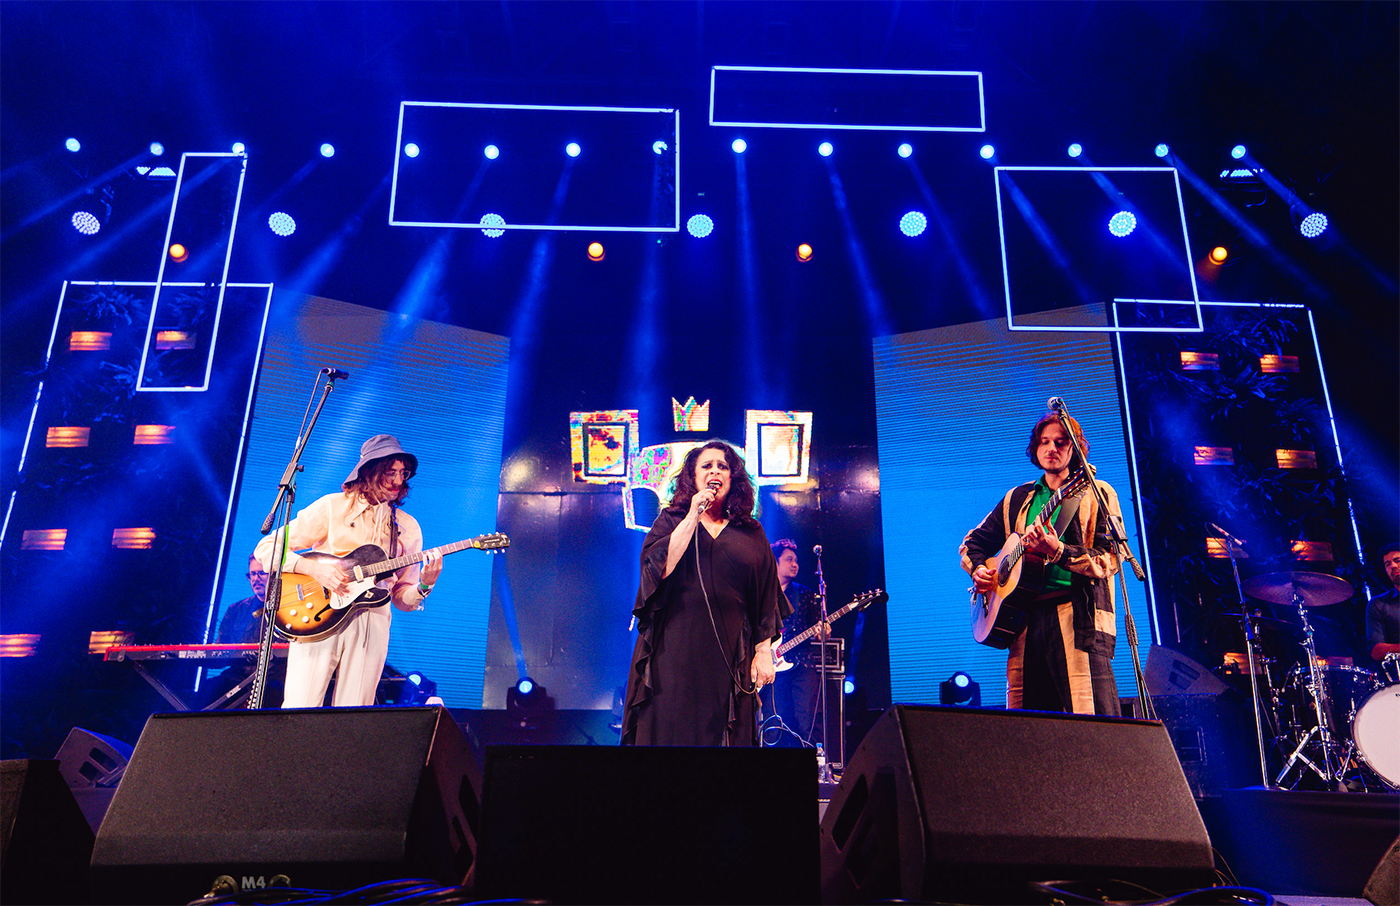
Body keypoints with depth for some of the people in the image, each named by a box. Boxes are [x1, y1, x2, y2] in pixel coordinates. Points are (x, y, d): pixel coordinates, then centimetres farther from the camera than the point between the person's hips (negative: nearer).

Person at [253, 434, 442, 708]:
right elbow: (266, 549, 2)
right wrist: (314, 568, -13)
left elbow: (401, 598, 12)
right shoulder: (333, 506, 4)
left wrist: (424, 586, -10)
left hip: (372, 625, 3)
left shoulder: (408, 528, 13)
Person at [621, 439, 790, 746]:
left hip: (729, 650, 1)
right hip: (674, 649, -1)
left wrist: (764, 652, 4)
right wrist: (693, 517, -9)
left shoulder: (751, 533, 11)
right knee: (671, 730, -2)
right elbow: (657, 567, -9)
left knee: (725, 736, 1)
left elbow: (766, 599, 10)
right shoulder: (670, 520, 10)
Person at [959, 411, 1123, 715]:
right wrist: (977, 569, 8)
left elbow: (1109, 560, -5)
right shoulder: (1017, 499, 20)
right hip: (1027, 617, 4)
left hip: (1078, 615, -4)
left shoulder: (1097, 494, 7)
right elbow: (974, 542, 29)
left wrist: (1059, 551, -19)